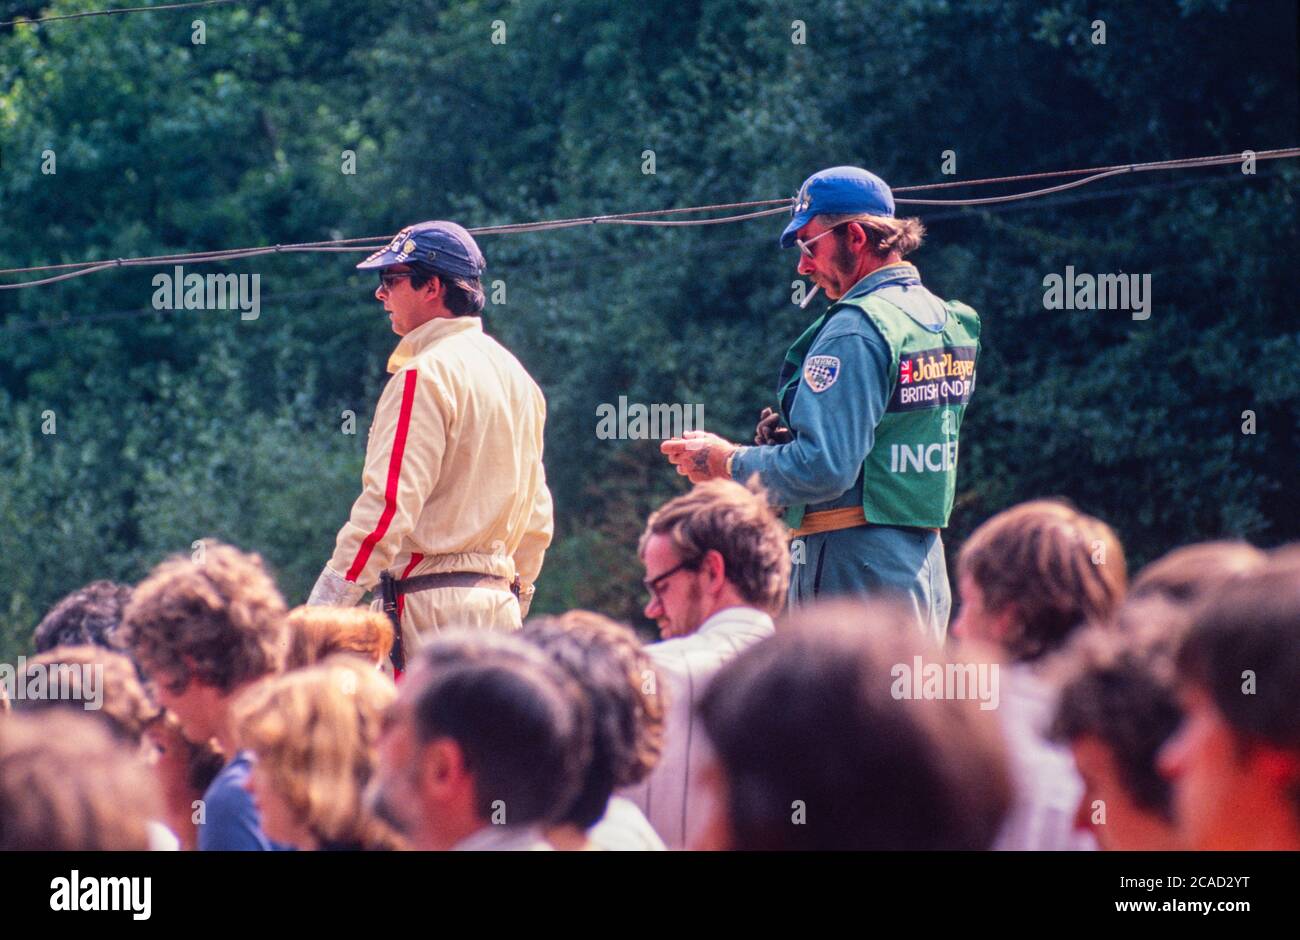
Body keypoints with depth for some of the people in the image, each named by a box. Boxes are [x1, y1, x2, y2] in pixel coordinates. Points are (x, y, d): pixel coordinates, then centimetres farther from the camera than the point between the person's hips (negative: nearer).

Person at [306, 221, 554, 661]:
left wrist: (320, 613, -20)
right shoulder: (515, 374, 17)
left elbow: (388, 505, -18)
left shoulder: (424, 375, -10)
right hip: (500, 604, 9)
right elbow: (537, 515, 19)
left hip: (433, 607, -9)